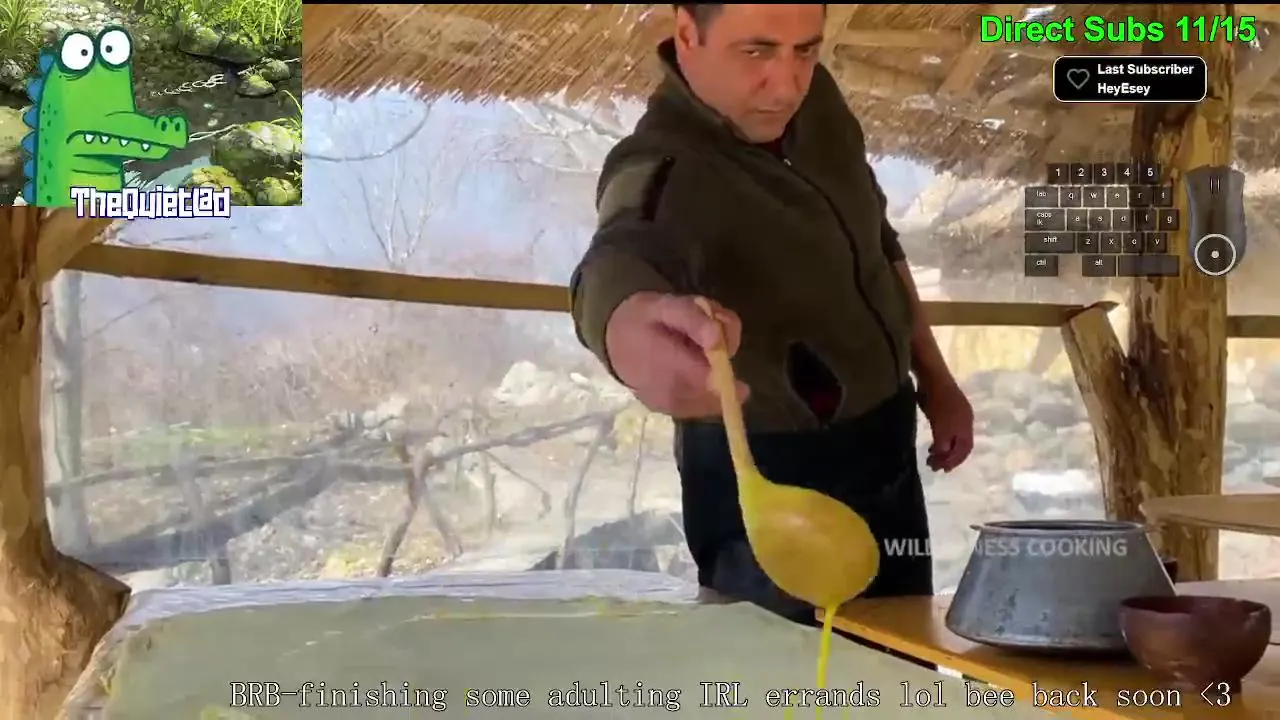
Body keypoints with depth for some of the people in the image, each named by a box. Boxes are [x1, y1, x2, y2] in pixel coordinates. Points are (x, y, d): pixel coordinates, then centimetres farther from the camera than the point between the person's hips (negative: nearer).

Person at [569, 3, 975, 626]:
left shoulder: (816, 100, -4)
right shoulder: (661, 171, -26)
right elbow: (623, 261, -50)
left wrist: (935, 382, 14)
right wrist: (637, 327, -73)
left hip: (885, 452, 7)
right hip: (768, 483, -7)